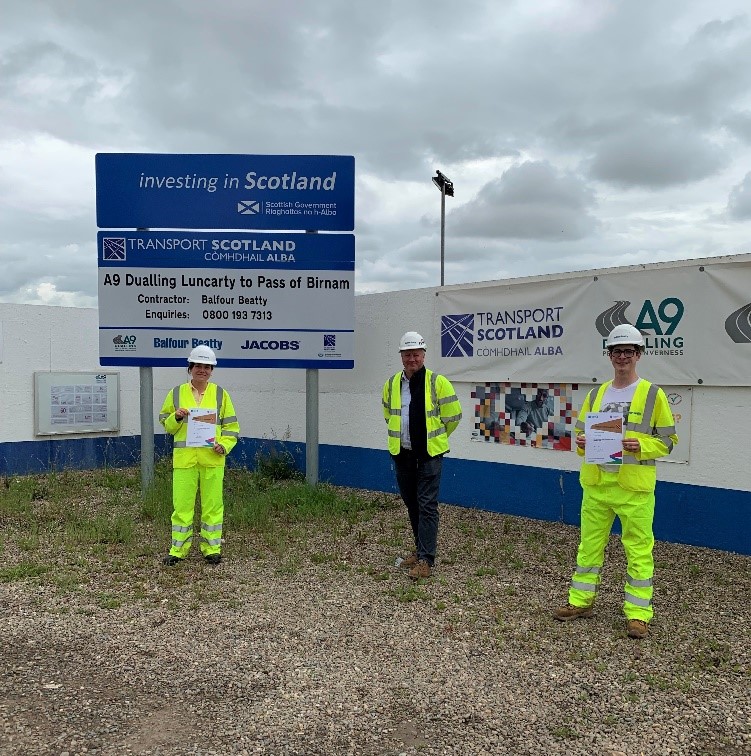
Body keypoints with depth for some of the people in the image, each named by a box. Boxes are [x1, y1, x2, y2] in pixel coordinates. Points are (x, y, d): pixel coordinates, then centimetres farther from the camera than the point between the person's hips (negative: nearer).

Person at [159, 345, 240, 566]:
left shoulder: (220, 394, 7)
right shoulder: (177, 393, 8)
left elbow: (231, 426, 9)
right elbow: (165, 424, 13)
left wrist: (224, 445, -7)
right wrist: (176, 417, -8)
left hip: (212, 458, 0)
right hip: (184, 458, 0)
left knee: (212, 505, 5)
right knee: (182, 505, 2)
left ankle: (212, 549, 17)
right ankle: (178, 550, 15)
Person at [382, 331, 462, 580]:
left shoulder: (438, 382, -9)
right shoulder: (392, 384, 5)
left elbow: (453, 415, -3)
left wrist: (436, 437, 8)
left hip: (430, 453, -5)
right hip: (402, 453, 5)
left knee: (427, 505, -6)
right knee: (411, 503, 15)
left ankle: (426, 560, -4)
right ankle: (421, 548, 31)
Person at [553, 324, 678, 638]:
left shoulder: (653, 394, -2)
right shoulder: (596, 394, 11)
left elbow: (668, 440, -1)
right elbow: (581, 431, 18)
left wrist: (641, 445, -18)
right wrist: (581, 442, -5)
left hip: (634, 485, -4)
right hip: (596, 482, 4)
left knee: (638, 549, 2)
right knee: (589, 544, 12)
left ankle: (638, 613, 13)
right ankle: (580, 601, 25)